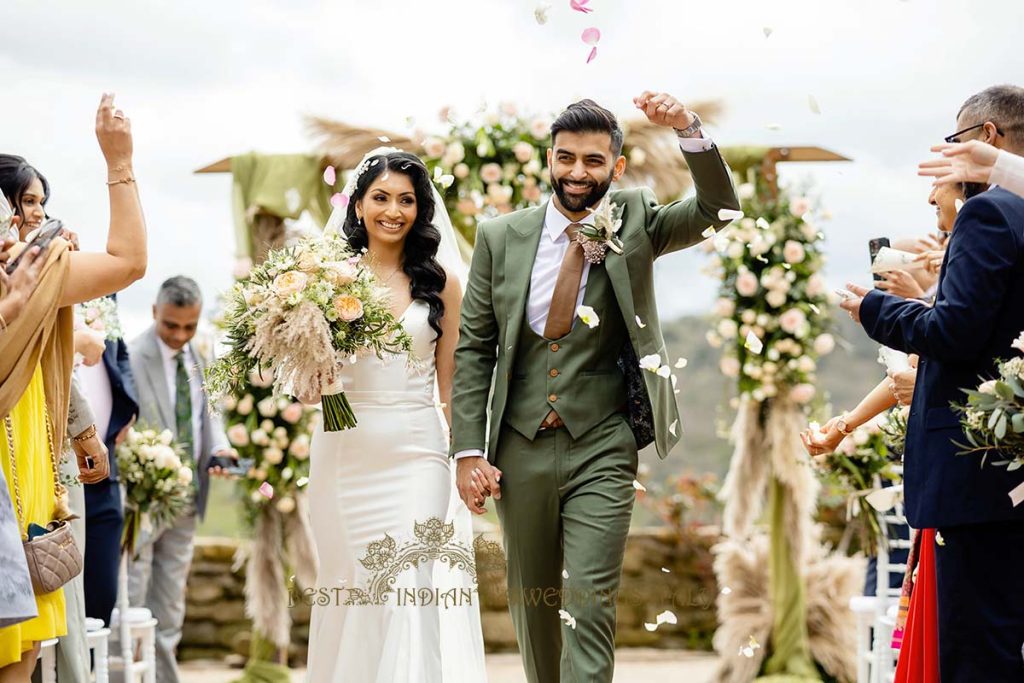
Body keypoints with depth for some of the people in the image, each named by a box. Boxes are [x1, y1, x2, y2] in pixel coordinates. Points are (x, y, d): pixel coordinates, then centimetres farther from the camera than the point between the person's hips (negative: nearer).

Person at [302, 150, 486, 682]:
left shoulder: (440, 281, 4)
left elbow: (451, 382, 6)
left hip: (417, 453, -1)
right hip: (345, 452, 1)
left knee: (412, 589, -9)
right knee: (351, 590, 7)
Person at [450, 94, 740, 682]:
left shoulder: (635, 222, 2)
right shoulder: (501, 237, 3)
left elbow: (719, 209, -12)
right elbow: (473, 348, 4)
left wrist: (689, 130, -28)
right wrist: (469, 449, -3)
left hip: (601, 451, -2)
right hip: (520, 450, 2)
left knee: (590, 603, -10)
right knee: (532, 604, 14)